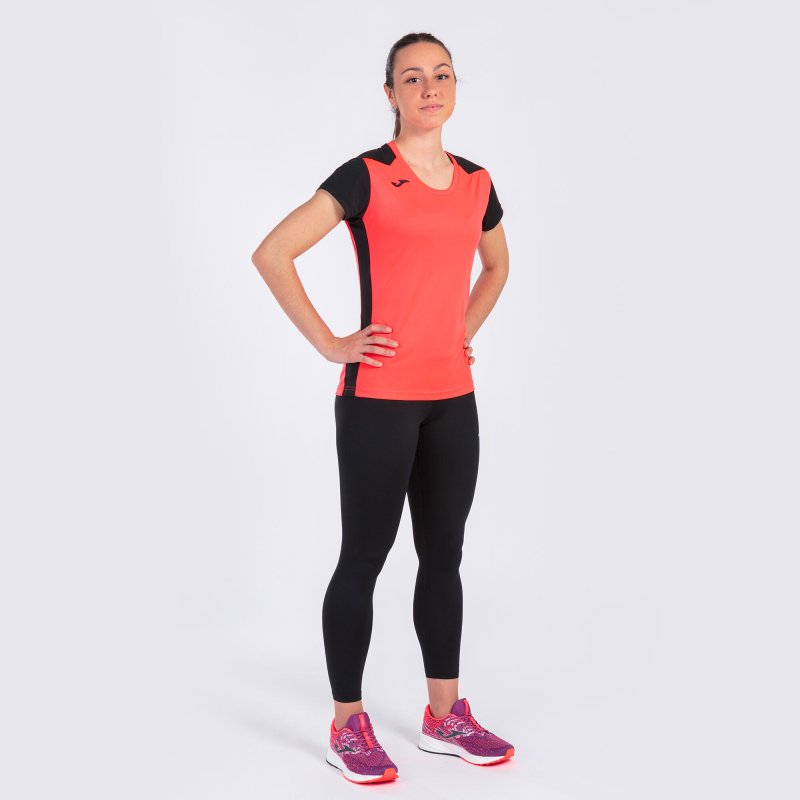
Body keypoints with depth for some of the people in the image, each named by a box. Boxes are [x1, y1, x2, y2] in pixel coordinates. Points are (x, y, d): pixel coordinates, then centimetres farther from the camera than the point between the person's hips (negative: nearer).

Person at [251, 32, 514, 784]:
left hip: (452, 397, 6)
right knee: (364, 557, 3)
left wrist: (464, 332, 13)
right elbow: (271, 254, -14)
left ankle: (444, 716, 27)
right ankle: (347, 727, 16)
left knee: (444, 555, 13)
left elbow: (496, 266, 28)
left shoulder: (475, 183, 10)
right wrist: (330, 344, -13)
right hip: (379, 396, -6)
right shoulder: (365, 176, -8)